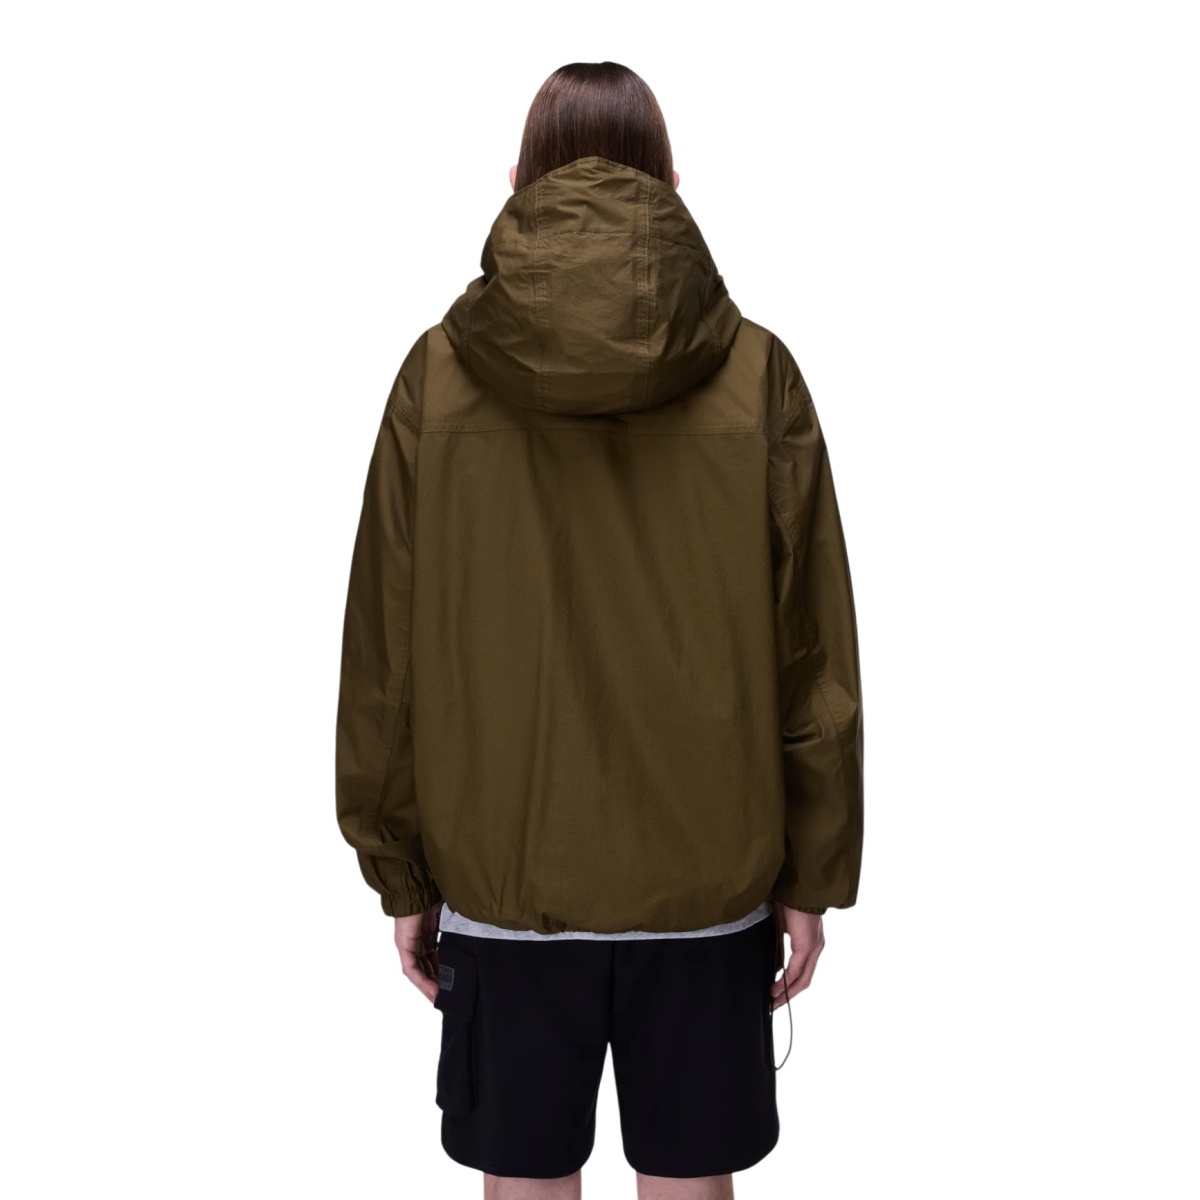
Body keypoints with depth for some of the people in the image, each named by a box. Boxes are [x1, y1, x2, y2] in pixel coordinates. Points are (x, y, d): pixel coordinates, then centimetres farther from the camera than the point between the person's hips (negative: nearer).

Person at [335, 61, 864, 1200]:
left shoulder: (438, 371, -5)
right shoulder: (757, 373, -6)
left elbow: (384, 649, -2)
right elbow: (815, 650, -4)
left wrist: (399, 872, 7)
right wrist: (814, 875, 5)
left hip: (501, 874, 0)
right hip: (710, 878, 0)